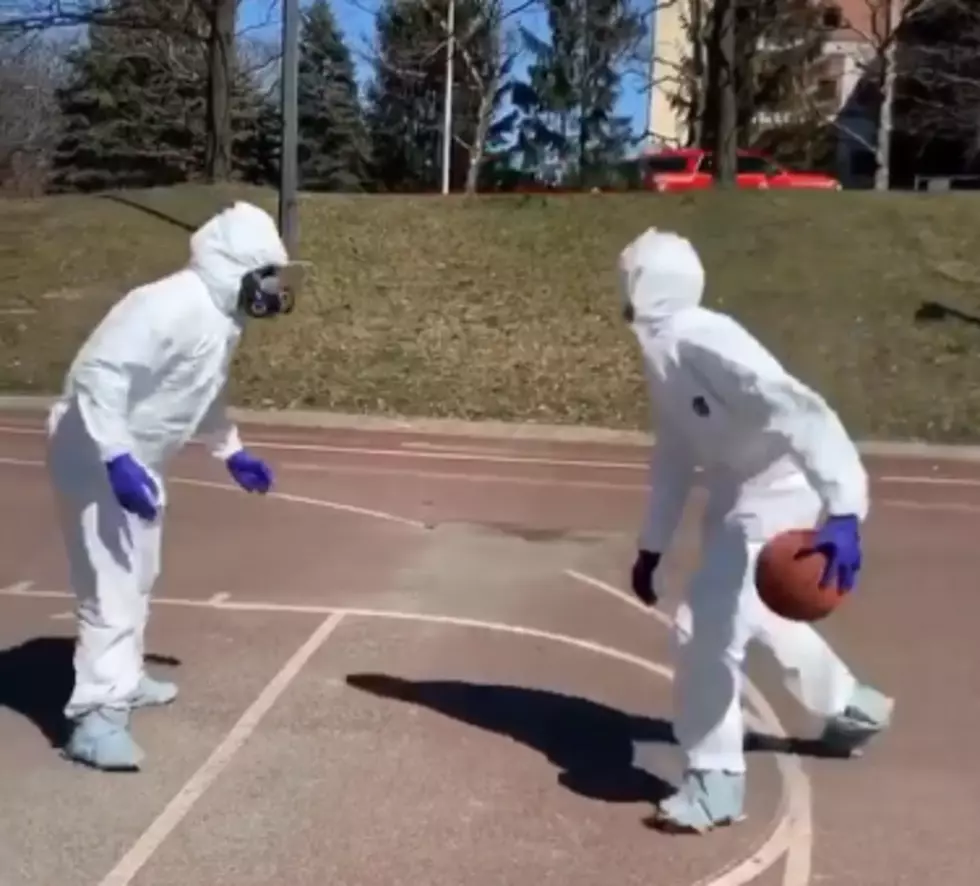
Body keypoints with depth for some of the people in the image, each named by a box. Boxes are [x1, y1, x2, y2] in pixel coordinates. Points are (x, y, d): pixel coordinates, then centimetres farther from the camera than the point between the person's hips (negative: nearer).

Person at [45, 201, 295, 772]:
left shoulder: (223, 314, 5)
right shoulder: (173, 307, -27)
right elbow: (98, 373, -33)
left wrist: (232, 452, 23)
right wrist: (116, 460, -38)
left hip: (139, 458, 10)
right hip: (97, 454, -10)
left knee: (138, 578, 23)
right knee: (112, 587, -10)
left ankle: (123, 679, 40)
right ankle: (96, 720, -4)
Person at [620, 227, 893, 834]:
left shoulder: (700, 340, -27)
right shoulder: (662, 350, 5)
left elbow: (800, 412, -36)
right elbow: (675, 455, 14)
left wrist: (842, 513, -45)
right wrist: (652, 546, 18)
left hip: (778, 498, -11)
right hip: (739, 499, 11)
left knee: (705, 626, -13)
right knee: (751, 616, 27)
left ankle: (715, 781, 5)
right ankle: (854, 708, 51)